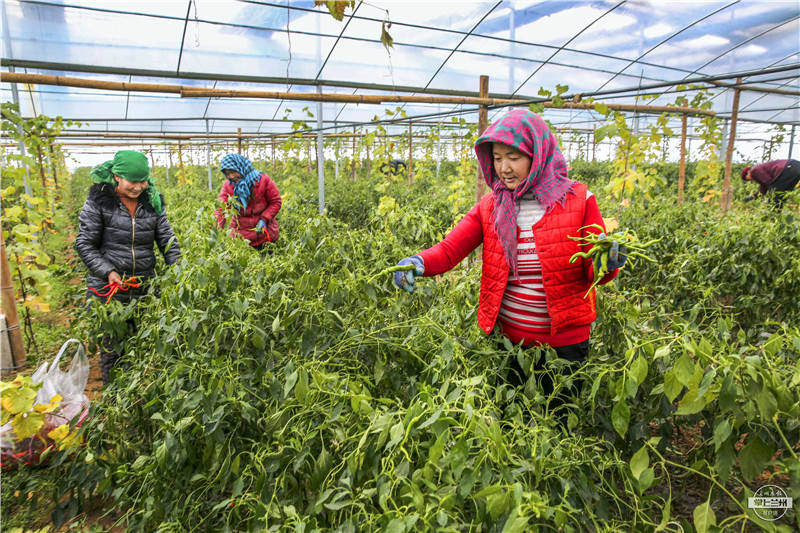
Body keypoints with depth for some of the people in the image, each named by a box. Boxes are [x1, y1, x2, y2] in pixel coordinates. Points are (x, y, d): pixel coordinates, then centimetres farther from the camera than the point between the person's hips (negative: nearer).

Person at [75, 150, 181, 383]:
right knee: (111, 346, 8)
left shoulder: (152, 202, 3)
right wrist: (108, 272, -17)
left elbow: (168, 241, 5)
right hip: (108, 287, -3)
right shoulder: (99, 201, -6)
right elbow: (84, 244, -4)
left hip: (145, 288, 3)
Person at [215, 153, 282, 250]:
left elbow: (275, 202, -4)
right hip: (240, 233, 1)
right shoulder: (227, 185, -3)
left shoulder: (262, 180, -9)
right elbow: (221, 208, -12)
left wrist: (264, 219, -16)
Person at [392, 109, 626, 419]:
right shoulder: (490, 207, -1)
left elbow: (593, 273, -4)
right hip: (510, 338, 2)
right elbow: (449, 249, -13)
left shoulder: (577, 199, -7)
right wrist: (419, 262, -33)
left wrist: (607, 264, -27)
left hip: (565, 339, -2)